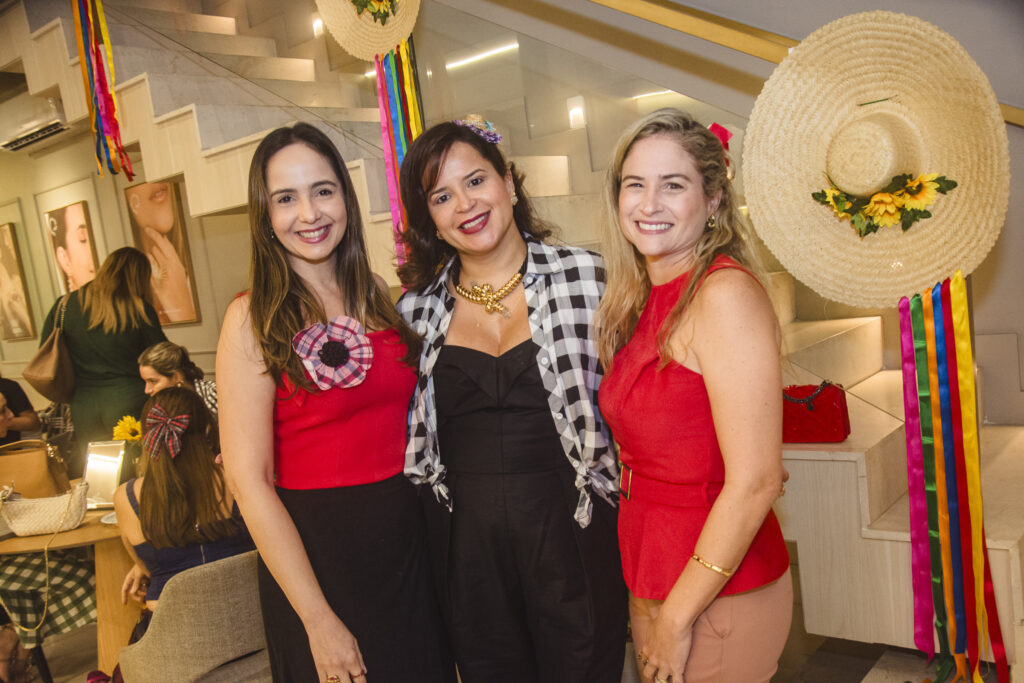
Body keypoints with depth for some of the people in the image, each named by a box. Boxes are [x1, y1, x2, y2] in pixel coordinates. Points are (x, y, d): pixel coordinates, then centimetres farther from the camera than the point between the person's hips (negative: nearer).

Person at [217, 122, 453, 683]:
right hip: (312, 551, -5)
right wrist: (318, 619, -16)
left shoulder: (377, 297, 4)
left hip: (406, 537, 5)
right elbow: (249, 480, -15)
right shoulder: (253, 320, -12)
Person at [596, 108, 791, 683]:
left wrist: (678, 616, -15)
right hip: (651, 585, 7)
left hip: (718, 594, -7)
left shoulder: (726, 293, -19)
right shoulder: (640, 302, 5)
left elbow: (755, 482, -22)